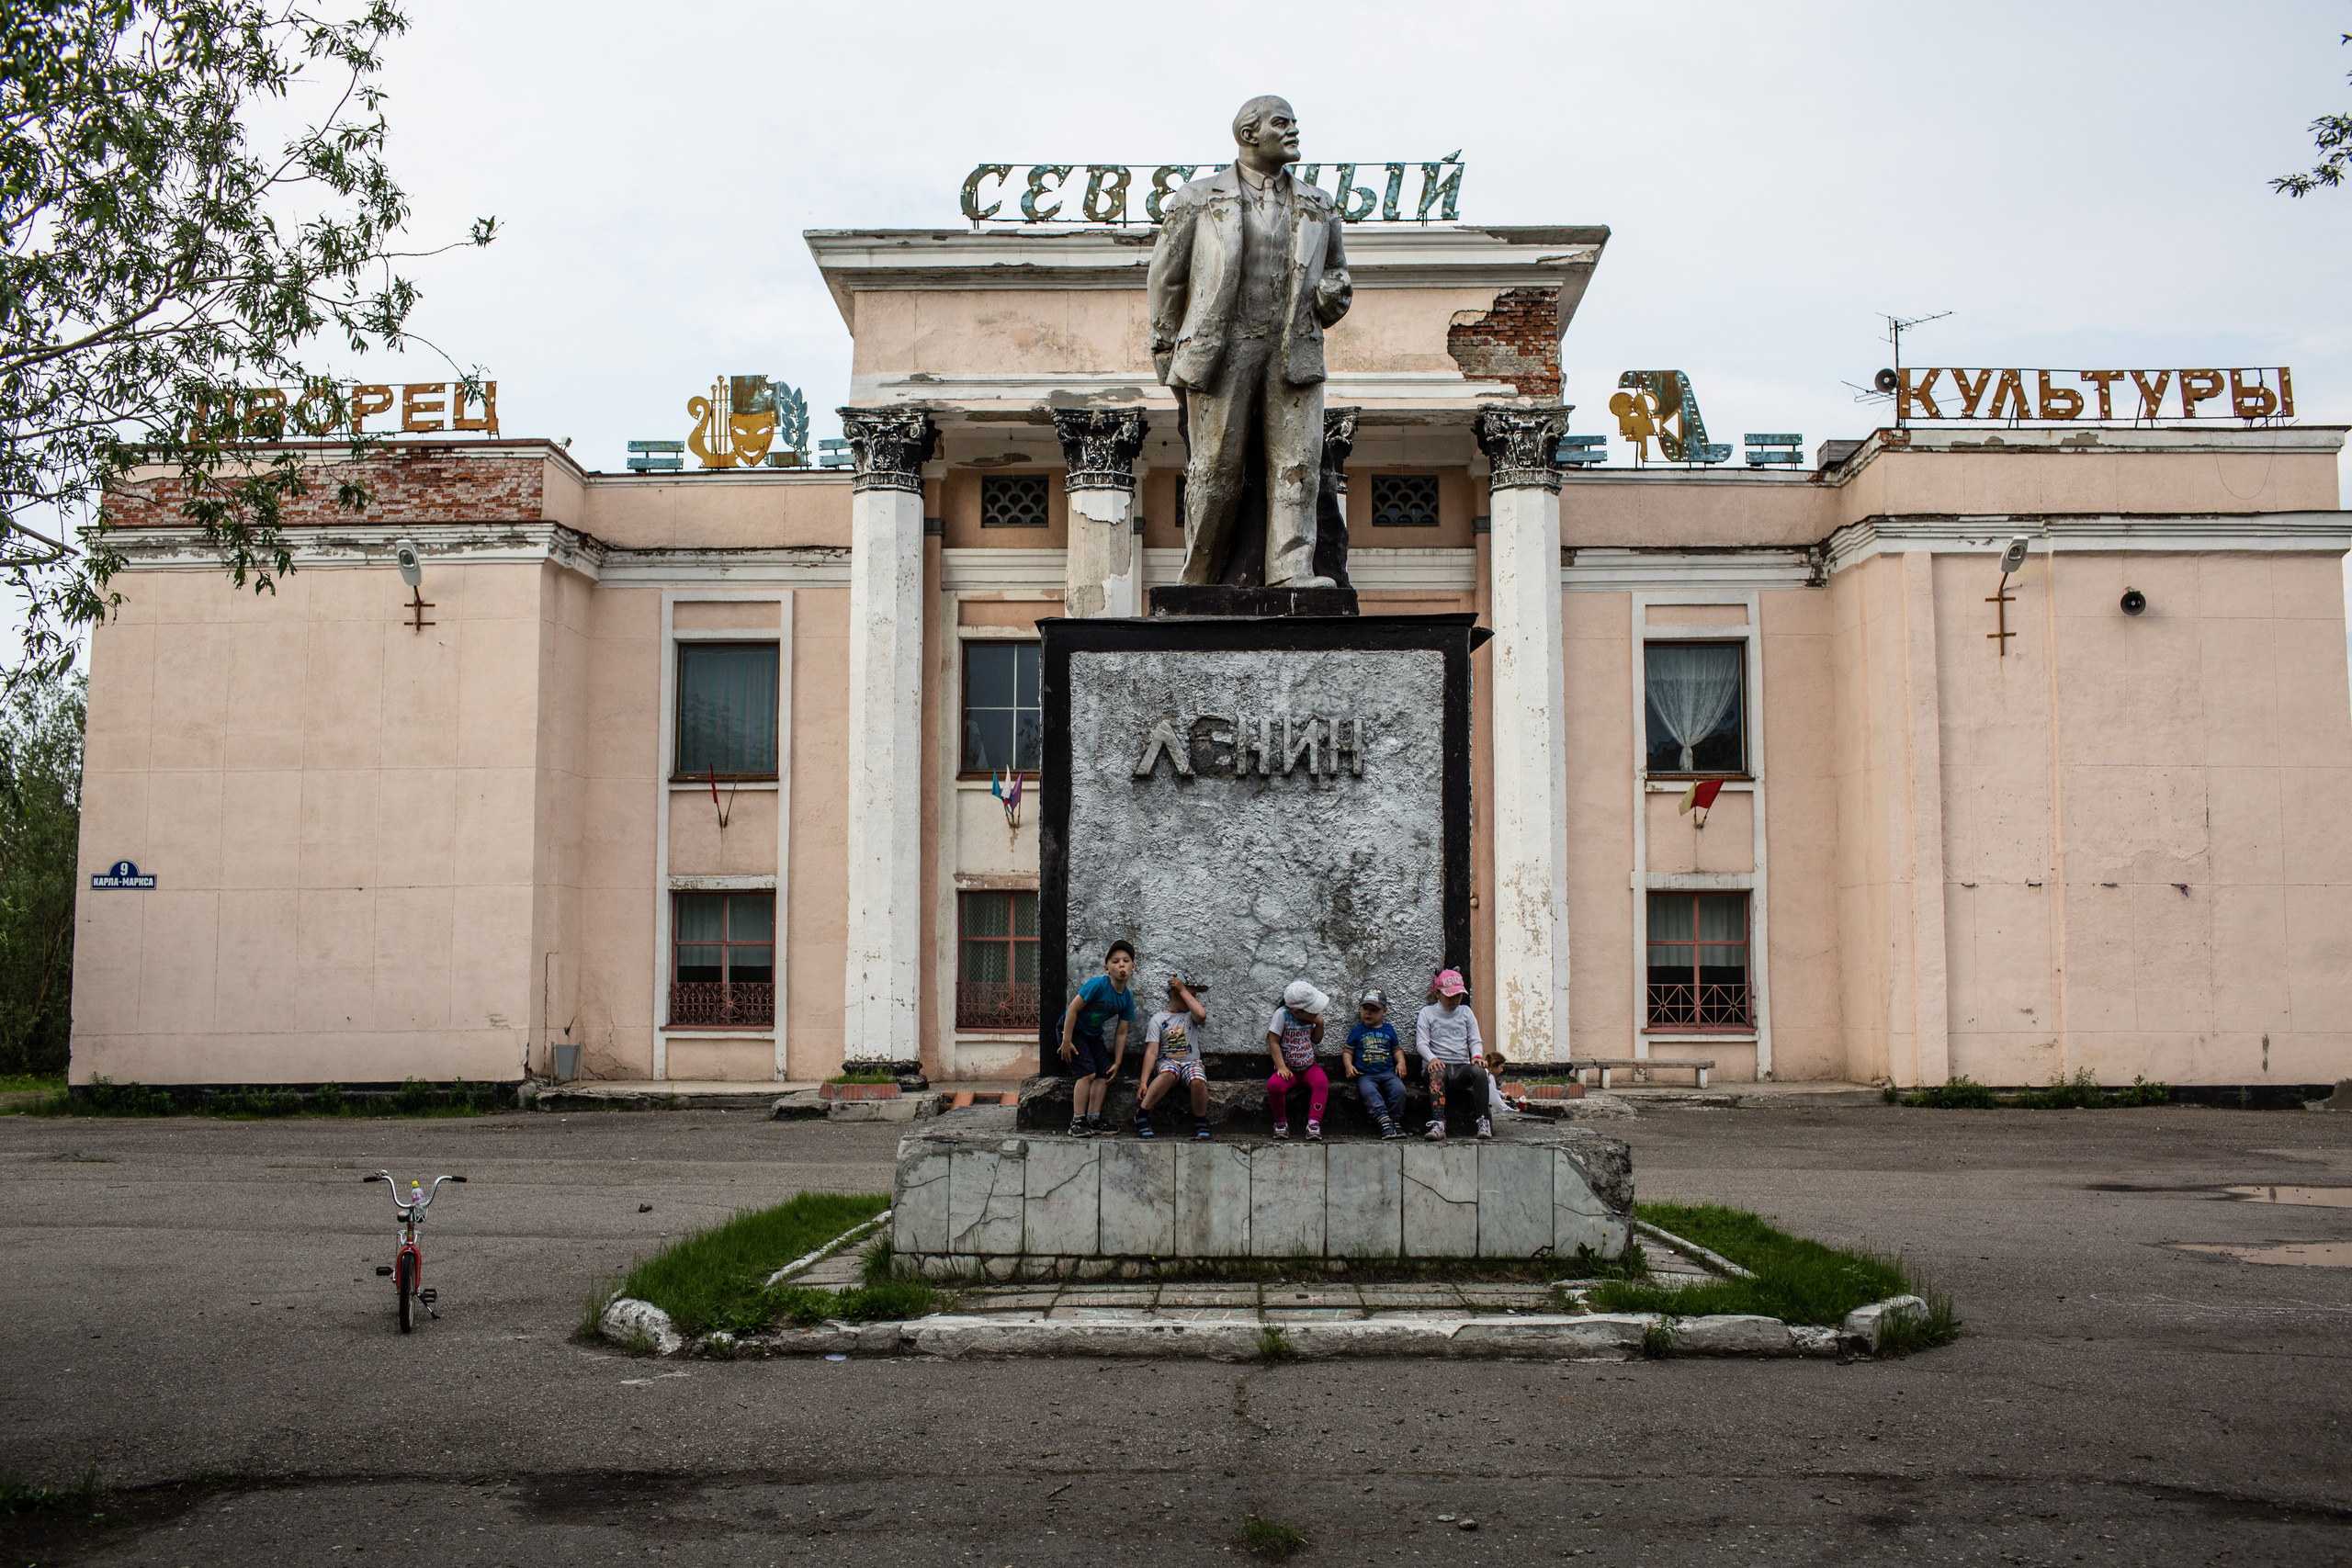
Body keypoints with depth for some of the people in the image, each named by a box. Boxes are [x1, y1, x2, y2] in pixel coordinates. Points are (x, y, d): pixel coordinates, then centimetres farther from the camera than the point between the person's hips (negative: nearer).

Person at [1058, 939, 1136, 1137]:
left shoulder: (1127, 999, -6)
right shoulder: (1098, 985, -26)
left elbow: (1121, 1033, 0)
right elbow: (1072, 1009, -23)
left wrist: (1117, 1063, 0)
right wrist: (1066, 1041, -21)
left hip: (1094, 1034, 7)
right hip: (1072, 1029, -7)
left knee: (1104, 1074, -6)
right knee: (1088, 1073, -18)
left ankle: (1093, 1121, 0)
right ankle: (1077, 1123, -14)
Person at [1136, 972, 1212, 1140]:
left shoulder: (1190, 1015, 11)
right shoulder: (1158, 1019, 4)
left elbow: (1201, 1015, -17)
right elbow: (1151, 1052, -5)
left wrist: (1183, 990, -6)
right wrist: (1144, 1082, -15)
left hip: (1191, 1062, 2)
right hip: (1166, 1061, -2)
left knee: (1198, 1080, -34)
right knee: (1169, 1073, -39)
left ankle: (1200, 1123, -13)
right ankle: (1141, 1115, -26)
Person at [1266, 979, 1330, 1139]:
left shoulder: (1312, 1016, 2)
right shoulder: (1282, 1014, -13)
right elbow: (1273, 1041, -12)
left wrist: (1319, 1024, -4)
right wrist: (1281, 1067, -18)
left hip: (1309, 1066, 3)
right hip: (1289, 1068, -3)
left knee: (1321, 1081, -30)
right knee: (1273, 1084, -31)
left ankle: (1314, 1122, -25)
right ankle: (1281, 1121, -7)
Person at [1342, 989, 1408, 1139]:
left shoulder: (1388, 1029, 17)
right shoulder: (1356, 1031, 12)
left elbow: (1397, 1049, 24)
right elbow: (1348, 1052, 12)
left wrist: (1401, 1062, 6)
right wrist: (1349, 1065, -6)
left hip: (1388, 1073, 2)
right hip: (1365, 1075, -2)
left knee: (1399, 1088, -28)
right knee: (1369, 1091, -34)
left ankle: (1395, 1121, -17)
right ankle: (1384, 1121, -41)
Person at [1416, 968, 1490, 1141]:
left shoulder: (1466, 1012, 19)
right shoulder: (1428, 1013, 10)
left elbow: (1475, 1041, 15)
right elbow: (1421, 1042, 1)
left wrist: (1477, 1055, -9)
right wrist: (1432, 1058, -20)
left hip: (1462, 1068, 2)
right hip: (1440, 1065, -2)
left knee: (1479, 1070, -32)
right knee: (1437, 1072, -38)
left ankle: (1484, 1121, -30)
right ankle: (1438, 1123, -49)